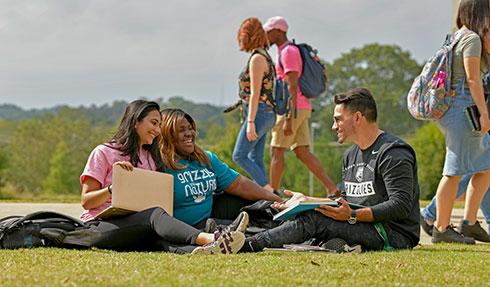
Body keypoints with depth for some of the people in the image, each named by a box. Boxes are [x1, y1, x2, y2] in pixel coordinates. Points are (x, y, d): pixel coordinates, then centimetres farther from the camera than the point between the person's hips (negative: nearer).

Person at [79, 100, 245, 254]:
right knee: (155, 215, -35)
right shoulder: (104, 153, 6)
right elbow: (86, 201, -1)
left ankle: (198, 250, -69)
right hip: (99, 226, -4)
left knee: (157, 237, -34)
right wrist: (113, 188, -19)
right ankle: (208, 239, -61)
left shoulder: (152, 158, 24)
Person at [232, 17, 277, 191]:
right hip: (268, 114, 10)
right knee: (256, 159, 10)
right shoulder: (264, 56, 15)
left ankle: (268, 190, -13)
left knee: (239, 156, -7)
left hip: (258, 112, -10)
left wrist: (250, 122, -20)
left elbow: (255, 93, -18)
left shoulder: (257, 58, -13)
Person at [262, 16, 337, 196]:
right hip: (302, 108, 10)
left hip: (293, 109, -9)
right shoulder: (287, 51, 20)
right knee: (302, 152, 6)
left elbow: (292, 87, -20)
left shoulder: (288, 52, -13)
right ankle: (331, 188, 0)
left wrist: (288, 119, -24)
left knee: (276, 152, -4)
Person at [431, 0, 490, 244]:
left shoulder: (457, 38, 18)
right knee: (455, 171, -8)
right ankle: (441, 228, -6)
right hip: (463, 107, -10)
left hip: (453, 110, 10)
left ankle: (469, 223, 11)